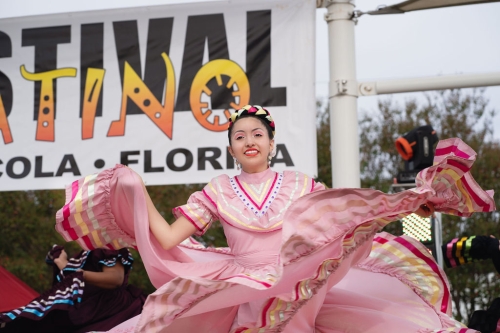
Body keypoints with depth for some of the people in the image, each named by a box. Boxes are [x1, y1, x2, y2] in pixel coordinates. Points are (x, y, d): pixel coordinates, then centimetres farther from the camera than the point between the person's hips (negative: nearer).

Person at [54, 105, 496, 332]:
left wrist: (406, 205, -5)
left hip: (298, 286, -1)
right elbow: (167, 240, 2)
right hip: (240, 292, 1)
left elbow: (347, 214, 6)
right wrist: (138, 194, -5)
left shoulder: (299, 186, 8)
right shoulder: (217, 192, 8)